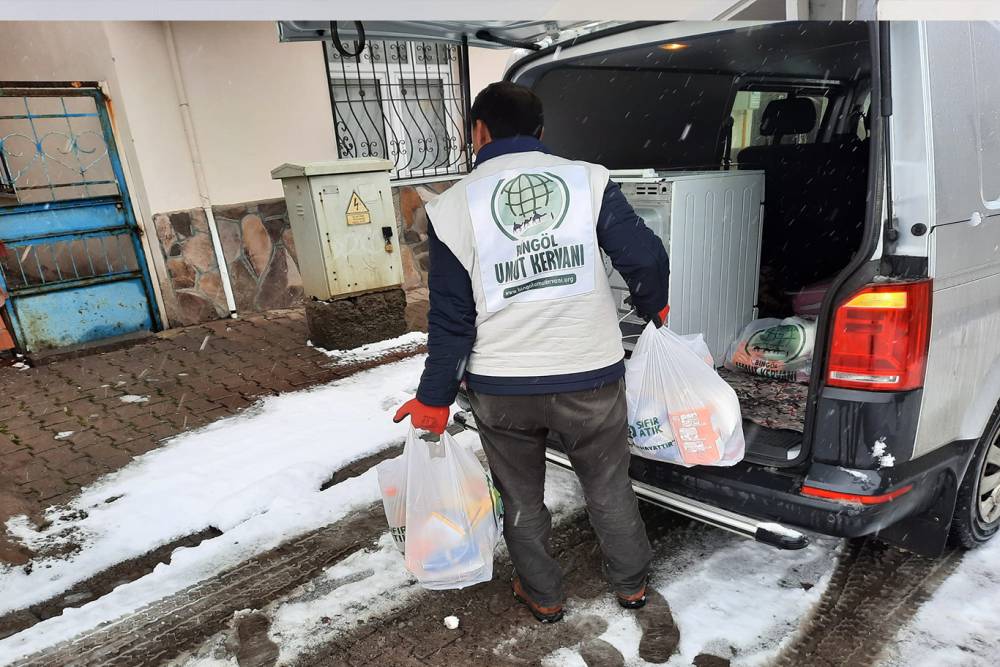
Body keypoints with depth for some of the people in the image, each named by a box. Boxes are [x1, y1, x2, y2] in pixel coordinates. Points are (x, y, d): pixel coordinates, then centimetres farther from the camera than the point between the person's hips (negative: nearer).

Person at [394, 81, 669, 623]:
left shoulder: (453, 207, -6)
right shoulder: (588, 180, -6)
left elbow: (451, 318, -6)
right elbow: (645, 257, -8)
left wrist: (434, 397, 5)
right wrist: (652, 308, 14)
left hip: (501, 389, 0)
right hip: (591, 376, 1)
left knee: (521, 499, 22)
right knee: (609, 488, 23)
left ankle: (543, 597, 42)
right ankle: (631, 584, 43)